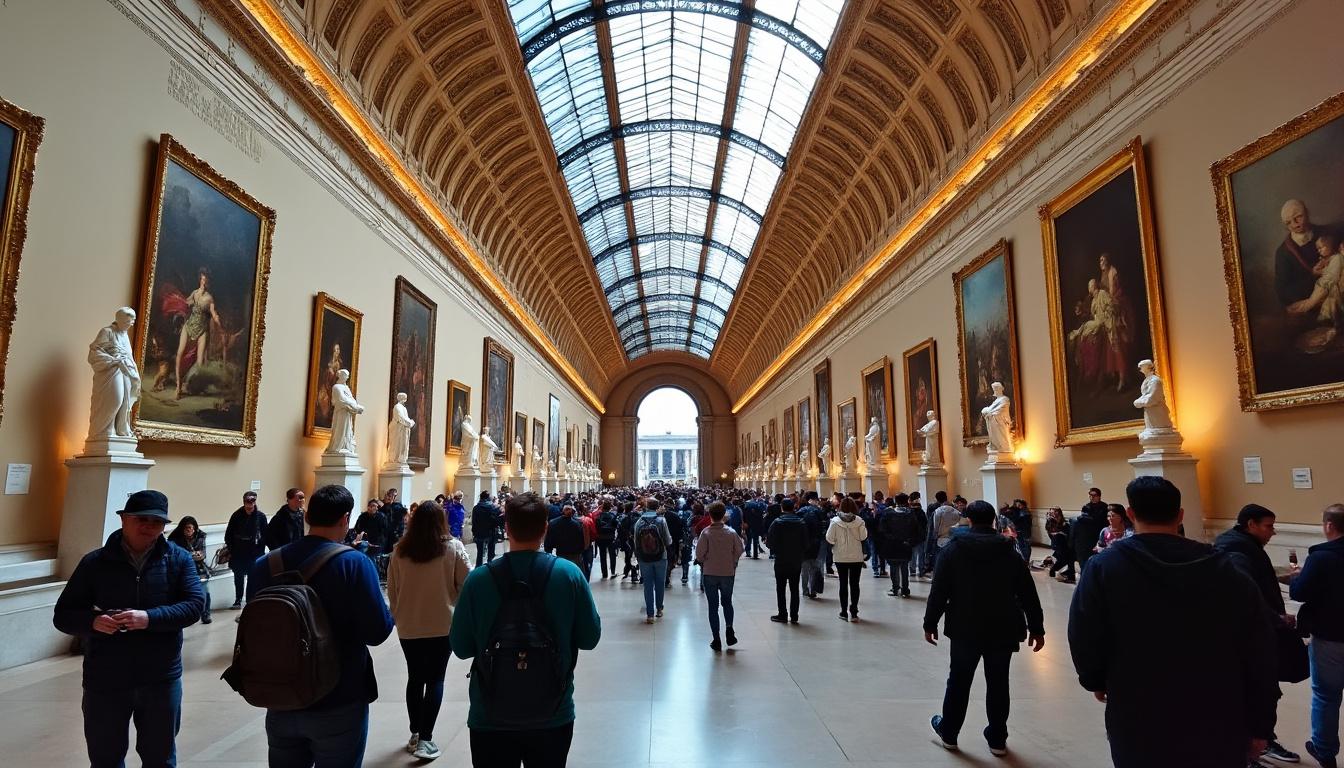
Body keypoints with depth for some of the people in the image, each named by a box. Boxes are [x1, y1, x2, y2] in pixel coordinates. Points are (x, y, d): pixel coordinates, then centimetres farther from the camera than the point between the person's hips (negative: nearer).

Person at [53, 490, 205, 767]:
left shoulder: (178, 559, -2)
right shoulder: (94, 562, -1)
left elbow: (195, 604, -11)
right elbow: (63, 615, 0)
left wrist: (149, 618, -26)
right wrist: (93, 621, -21)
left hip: (161, 679, 0)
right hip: (105, 681, 0)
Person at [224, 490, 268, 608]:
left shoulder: (261, 516, -6)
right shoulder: (237, 515, -5)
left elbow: (264, 535, -1)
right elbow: (228, 534, 1)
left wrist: (260, 549, -5)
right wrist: (230, 551, -1)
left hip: (254, 553, -1)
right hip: (238, 552, 1)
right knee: (238, 577, 10)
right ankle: (238, 599, 22)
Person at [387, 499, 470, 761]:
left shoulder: (400, 551, -3)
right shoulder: (452, 547, -11)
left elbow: (392, 590, 5)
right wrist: (458, 606, 10)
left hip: (408, 626, 3)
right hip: (443, 624, -3)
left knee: (415, 678, 18)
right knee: (435, 679, 7)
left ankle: (415, 734, 29)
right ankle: (425, 739, 4)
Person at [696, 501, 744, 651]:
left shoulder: (706, 533, -15)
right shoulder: (731, 532, -8)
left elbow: (699, 554, -14)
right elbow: (740, 550, -2)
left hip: (709, 573, -1)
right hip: (728, 572, 2)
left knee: (713, 606, 10)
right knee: (727, 602, 23)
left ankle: (716, 640, 11)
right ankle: (729, 630, 9)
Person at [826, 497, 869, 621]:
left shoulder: (835, 521, -10)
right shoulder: (859, 521, -9)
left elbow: (829, 538, -10)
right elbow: (863, 537, -10)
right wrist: (864, 526, 5)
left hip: (840, 557, 0)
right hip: (856, 557, 0)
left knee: (843, 584, 10)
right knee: (854, 584, 8)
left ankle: (844, 612, 13)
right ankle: (853, 613, 7)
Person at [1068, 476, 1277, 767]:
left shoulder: (1104, 567, -11)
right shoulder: (1226, 568, -4)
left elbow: (1084, 641, -9)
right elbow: (1259, 657, 0)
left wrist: (1096, 681, 12)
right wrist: (1259, 725, 10)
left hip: (1140, 728, -2)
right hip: (1218, 730, 2)